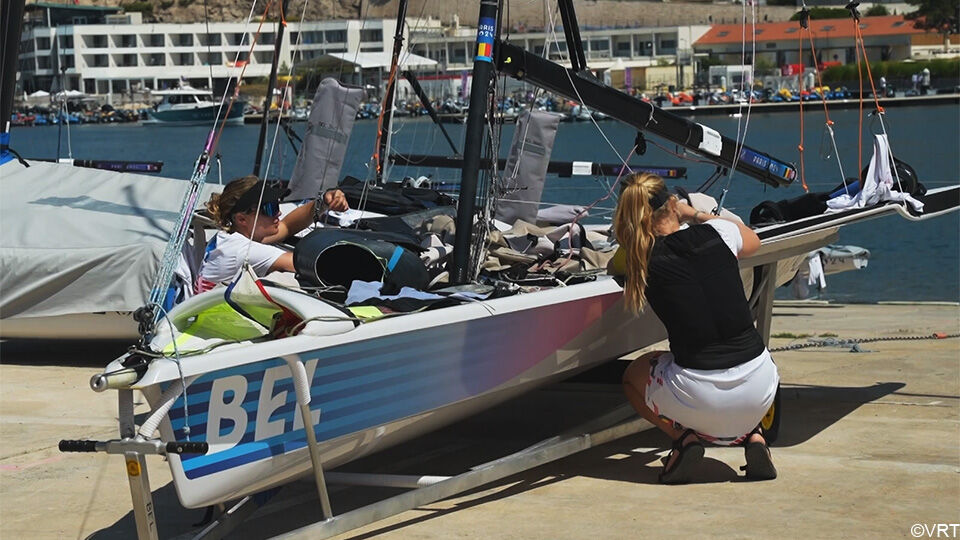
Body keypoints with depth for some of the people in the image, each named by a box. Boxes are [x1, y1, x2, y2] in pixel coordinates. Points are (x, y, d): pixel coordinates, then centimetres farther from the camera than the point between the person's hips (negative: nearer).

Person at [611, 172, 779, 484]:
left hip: (700, 398, -2)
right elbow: (753, 241, 27)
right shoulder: (717, 233, 2)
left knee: (633, 376, 30)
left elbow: (612, 267, 22)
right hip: (760, 390, 2)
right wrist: (696, 215, 37)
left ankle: (683, 436, 6)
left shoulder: (640, 261, -4)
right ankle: (753, 435, 14)